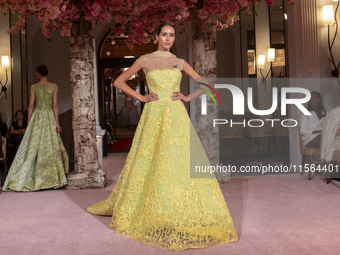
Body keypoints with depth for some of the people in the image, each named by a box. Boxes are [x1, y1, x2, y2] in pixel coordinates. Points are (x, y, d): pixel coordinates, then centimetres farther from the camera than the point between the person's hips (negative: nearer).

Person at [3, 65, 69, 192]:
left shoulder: (34, 87, 0)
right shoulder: (54, 86, 0)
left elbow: (31, 105, 0)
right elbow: (55, 105, -4)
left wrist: (28, 123, 7)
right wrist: (57, 123, -3)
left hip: (37, 117, 0)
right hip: (50, 117, 0)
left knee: (33, 147, 3)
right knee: (52, 147, 4)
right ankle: (54, 178, 6)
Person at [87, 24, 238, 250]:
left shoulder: (180, 63, 12)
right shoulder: (145, 60, 7)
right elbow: (119, 81, 9)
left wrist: (188, 97, 0)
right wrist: (141, 97, -1)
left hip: (177, 117, 2)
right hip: (154, 115, -1)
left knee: (183, 162, -4)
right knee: (149, 163, 0)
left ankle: (190, 216, 7)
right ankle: (135, 208, 17)